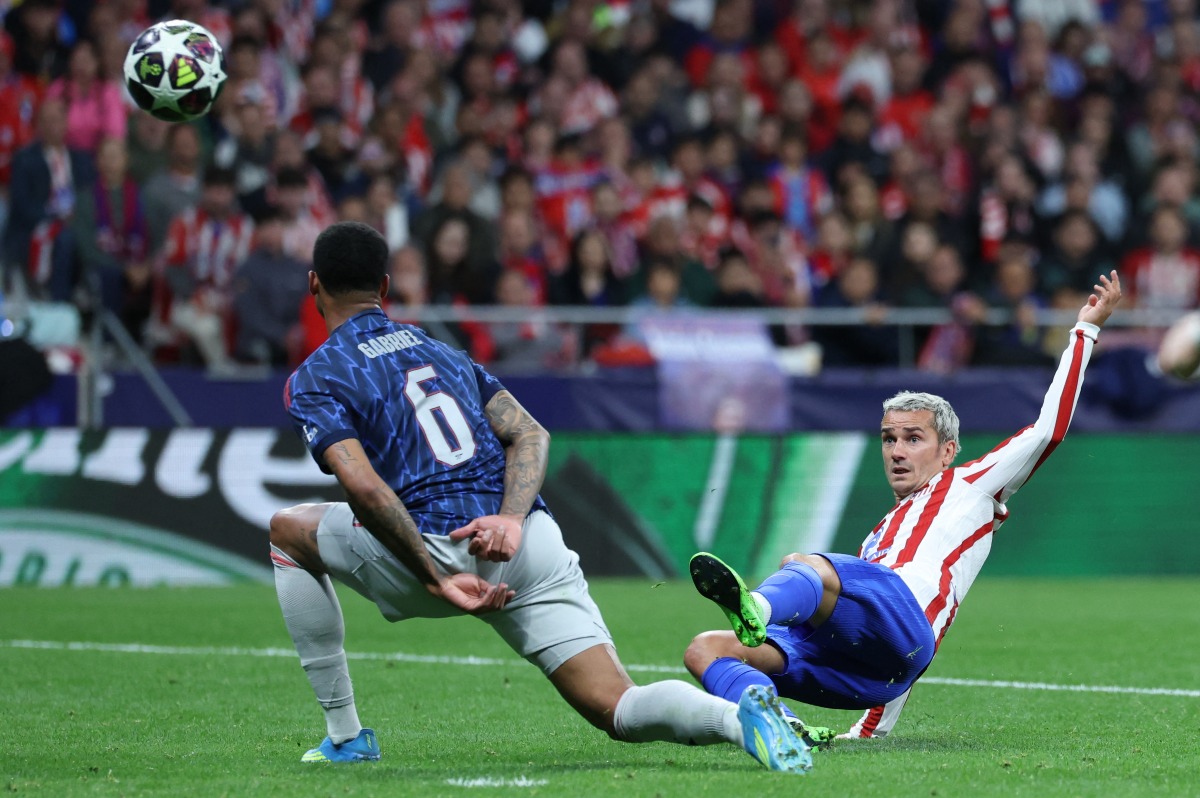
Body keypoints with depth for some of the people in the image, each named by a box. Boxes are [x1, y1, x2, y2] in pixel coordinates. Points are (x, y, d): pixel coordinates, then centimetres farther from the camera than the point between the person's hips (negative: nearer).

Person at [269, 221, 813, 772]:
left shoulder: (314, 380, 6)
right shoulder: (439, 349, 27)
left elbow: (364, 487, -12)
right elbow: (530, 434, 13)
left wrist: (437, 578, -12)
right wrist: (511, 519, -2)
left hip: (438, 547, -5)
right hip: (533, 546, 5)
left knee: (287, 530, 24)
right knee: (621, 711, 1)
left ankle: (346, 736, 19)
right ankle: (740, 716, -33)